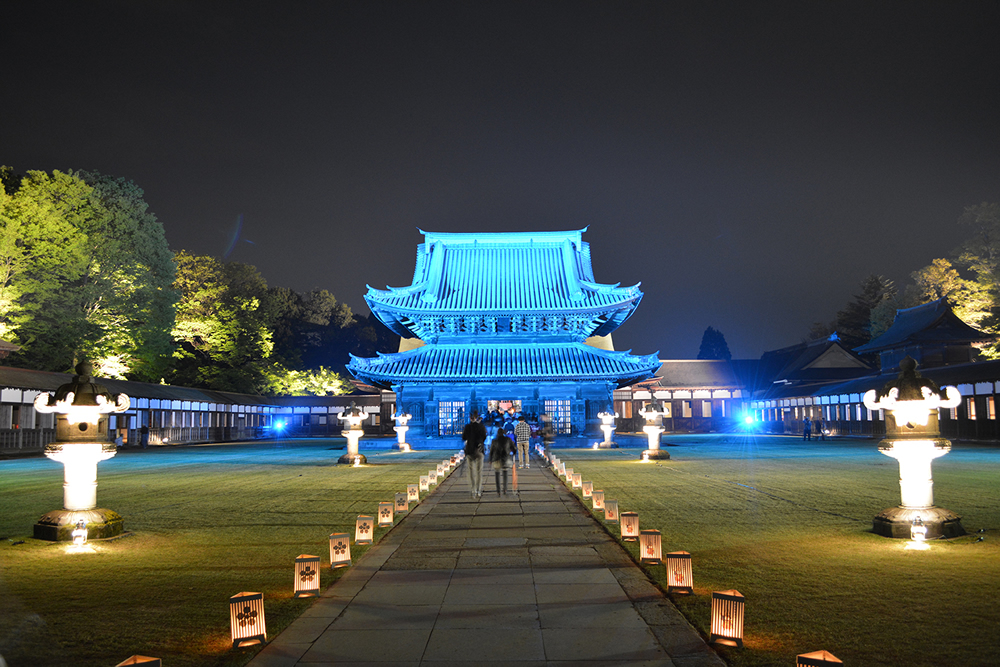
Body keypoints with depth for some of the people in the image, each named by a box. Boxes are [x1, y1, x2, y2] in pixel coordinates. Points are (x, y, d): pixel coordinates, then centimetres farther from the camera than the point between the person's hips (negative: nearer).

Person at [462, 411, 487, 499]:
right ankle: (479, 491, 7)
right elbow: (484, 438, 3)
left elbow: (463, 438, -1)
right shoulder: (481, 426, -5)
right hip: (479, 449, 1)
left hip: (470, 450, -1)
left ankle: (474, 491, 4)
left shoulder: (467, 427, -9)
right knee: (479, 471, 9)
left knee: (471, 471, 8)